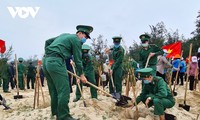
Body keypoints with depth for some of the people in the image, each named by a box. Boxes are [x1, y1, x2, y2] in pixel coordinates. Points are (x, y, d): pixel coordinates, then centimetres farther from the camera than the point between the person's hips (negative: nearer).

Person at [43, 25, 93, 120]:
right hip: (56, 62, -9)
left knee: (53, 90, 14)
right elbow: (77, 59, 2)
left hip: (46, 61, 9)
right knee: (64, 90, -7)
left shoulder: (64, 35, 26)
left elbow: (47, 41, 28)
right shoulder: (76, 40, 2)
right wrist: (81, 74, 10)